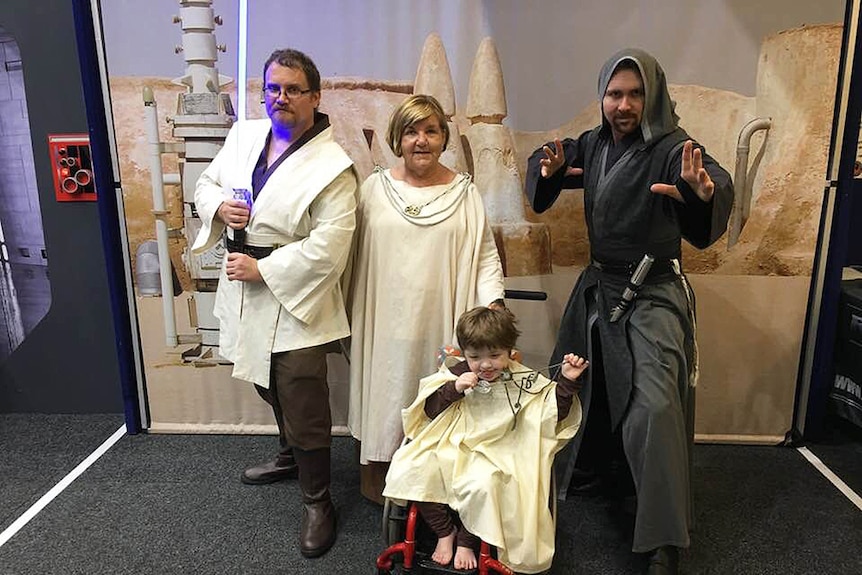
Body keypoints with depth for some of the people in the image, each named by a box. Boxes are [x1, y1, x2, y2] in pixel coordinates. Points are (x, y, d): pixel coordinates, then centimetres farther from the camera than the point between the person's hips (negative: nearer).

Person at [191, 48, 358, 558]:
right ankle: (291, 456, 51)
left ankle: (317, 500, 23)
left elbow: (328, 247, -23)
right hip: (246, 292, 7)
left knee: (304, 406, 1)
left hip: (293, 299, -7)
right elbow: (207, 183, 16)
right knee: (272, 388, 25)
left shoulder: (332, 166, -17)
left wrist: (262, 269, -20)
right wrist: (218, 206, -7)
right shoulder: (244, 136, 4)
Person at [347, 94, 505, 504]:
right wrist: (351, 314, 9)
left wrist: (494, 303, -10)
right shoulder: (375, 187, 4)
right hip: (384, 322, 1)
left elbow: (485, 254, 3)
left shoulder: (464, 192, 3)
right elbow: (356, 254, 8)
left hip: (440, 321, 0)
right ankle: (376, 481, 28)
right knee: (385, 397, 10)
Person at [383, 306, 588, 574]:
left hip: (493, 454, -2)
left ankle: (466, 542, -2)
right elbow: (429, 411, -1)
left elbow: (555, 413, -3)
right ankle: (444, 532, 3)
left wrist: (567, 382, -16)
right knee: (411, 470, -19)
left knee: (480, 484, -33)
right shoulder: (455, 373, -1)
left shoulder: (524, 381, -4)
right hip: (449, 446, 3)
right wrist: (454, 388, -16)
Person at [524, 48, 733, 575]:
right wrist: (548, 170, -9)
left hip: (653, 294, -6)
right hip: (598, 286, 6)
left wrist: (705, 190, -56)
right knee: (580, 387, 17)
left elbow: (719, 182, -31)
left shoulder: (670, 147, -15)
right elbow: (545, 161, 16)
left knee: (654, 407, -17)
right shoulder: (593, 145, 3)